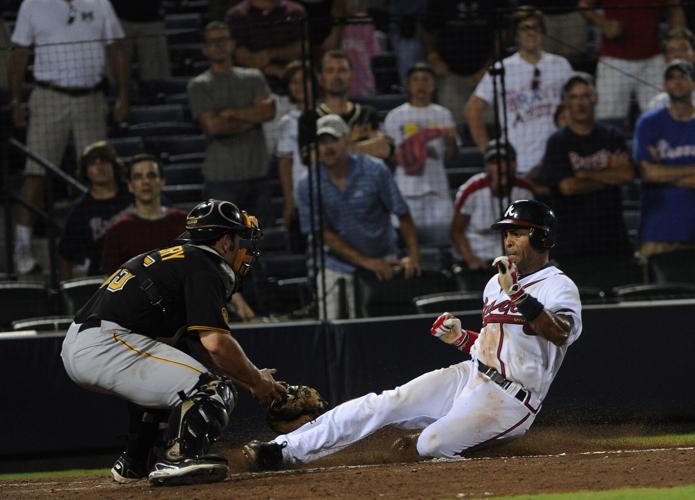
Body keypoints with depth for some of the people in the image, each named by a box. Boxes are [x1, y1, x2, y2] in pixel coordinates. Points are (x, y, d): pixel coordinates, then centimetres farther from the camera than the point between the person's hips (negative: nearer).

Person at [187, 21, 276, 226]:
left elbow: (269, 110, -2)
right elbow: (213, 126, -11)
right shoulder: (199, 86, 2)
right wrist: (251, 117, -3)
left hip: (257, 173, 4)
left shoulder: (253, 78, 14)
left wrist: (231, 113, -7)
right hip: (223, 177, -4)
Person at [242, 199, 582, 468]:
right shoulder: (496, 283, 18)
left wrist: (518, 295, -39)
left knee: (432, 445, -28)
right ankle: (284, 450, -12)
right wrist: (461, 338, 6)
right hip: (471, 375, 8)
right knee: (382, 404, -8)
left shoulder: (558, 286, -9)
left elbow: (560, 334, -31)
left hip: (510, 398, -8)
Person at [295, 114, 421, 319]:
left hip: (381, 260, -1)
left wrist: (413, 256, -14)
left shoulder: (375, 171, -8)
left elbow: (402, 215, -5)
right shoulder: (307, 186, -6)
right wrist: (365, 261, -12)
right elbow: (323, 234, -6)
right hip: (336, 266, 1)